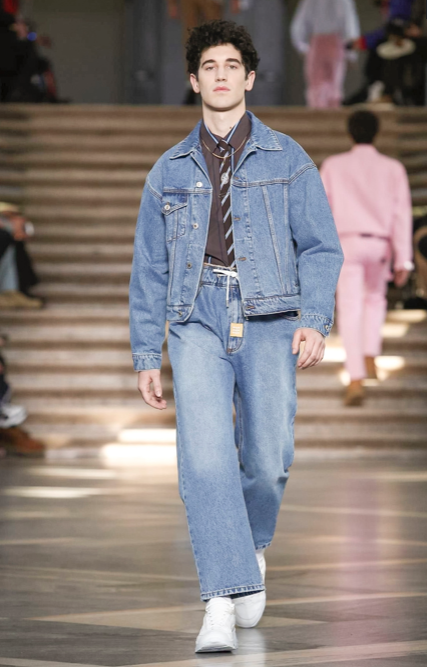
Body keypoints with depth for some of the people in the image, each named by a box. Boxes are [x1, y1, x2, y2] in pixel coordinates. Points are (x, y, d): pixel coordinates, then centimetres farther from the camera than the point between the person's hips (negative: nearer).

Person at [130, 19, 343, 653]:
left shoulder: (287, 159, 11)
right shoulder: (170, 171, 16)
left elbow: (320, 246, 6)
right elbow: (149, 268, 19)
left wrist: (316, 320, -9)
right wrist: (146, 355, 13)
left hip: (269, 321, -1)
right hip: (198, 321, 1)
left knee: (268, 459, -5)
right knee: (204, 455, -17)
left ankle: (252, 546, 28)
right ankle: (224, 598, -18)